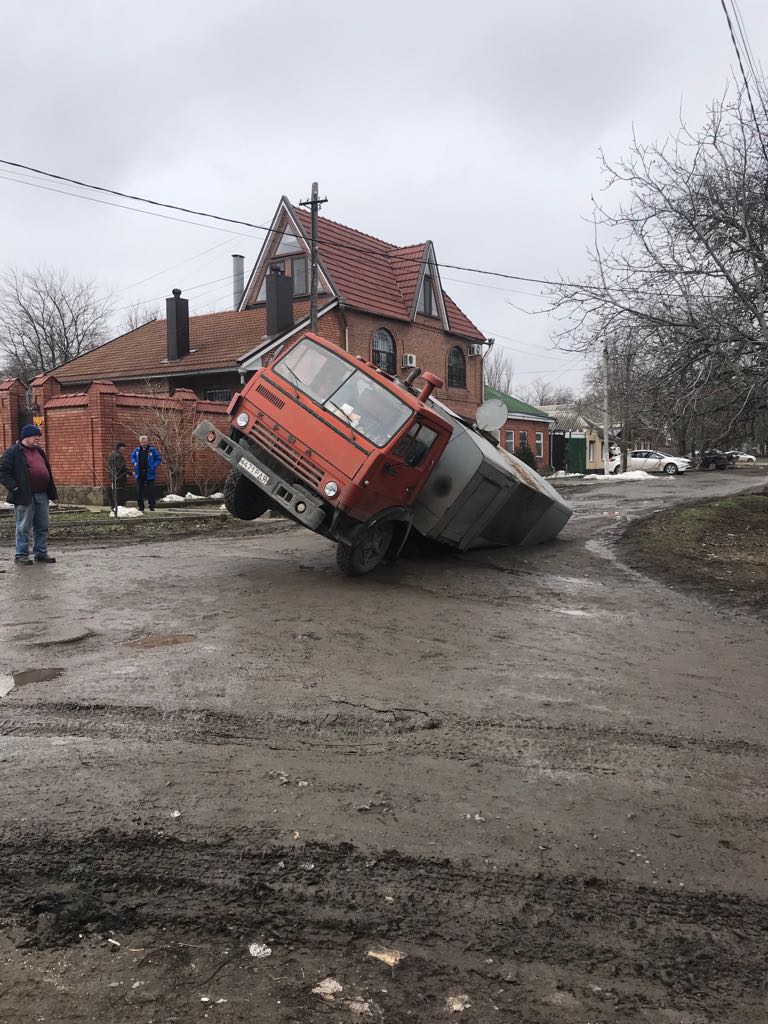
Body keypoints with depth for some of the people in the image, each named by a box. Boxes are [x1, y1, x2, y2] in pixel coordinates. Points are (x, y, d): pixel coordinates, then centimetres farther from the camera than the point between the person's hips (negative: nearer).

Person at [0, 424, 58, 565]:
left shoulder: (39, 451, 18)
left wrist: (51, 491, 17)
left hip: (42, 495, 7)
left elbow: (47, 470, 26)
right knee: (23, 527, 0)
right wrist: (14, 487, -15)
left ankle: (41, 553, 18)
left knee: (42, 527, 10)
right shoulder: (13, 452, -5)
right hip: (25, 496, -7)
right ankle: (21, 555, 7)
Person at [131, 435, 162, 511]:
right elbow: (132, 456, 24)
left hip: (149, 474, -3)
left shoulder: (152, 450, -3)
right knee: (139, 491, 6)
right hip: (139, 474, 3)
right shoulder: (137, 450, 7)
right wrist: (135, 463, 5)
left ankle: (151, 506, 7)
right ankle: (141, 507, 14)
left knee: (150, 491, -1)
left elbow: (158, 459, 1)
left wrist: (153, 466, -12)